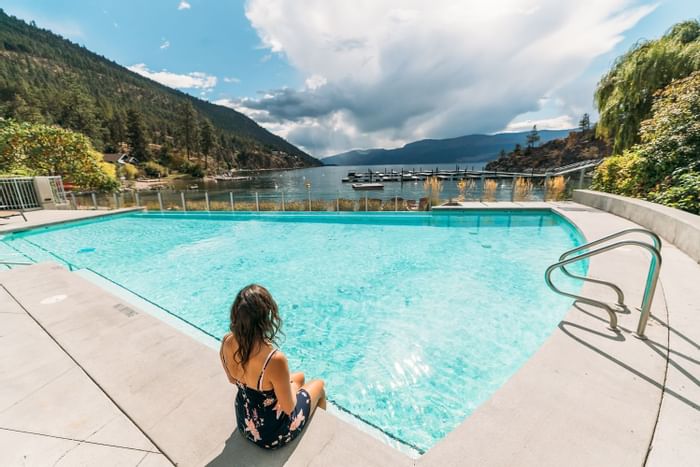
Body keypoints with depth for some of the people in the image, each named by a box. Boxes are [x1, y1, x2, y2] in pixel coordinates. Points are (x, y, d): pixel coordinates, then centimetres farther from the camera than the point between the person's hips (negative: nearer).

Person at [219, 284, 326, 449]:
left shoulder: (226, 342, -20)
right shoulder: (275, 359, -40)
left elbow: (233, 380, 0)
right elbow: (289, 408, -23)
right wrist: (289, 382, -4)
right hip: (271, 434, -5)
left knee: (300, 377, 27)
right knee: (318, 385, 22)